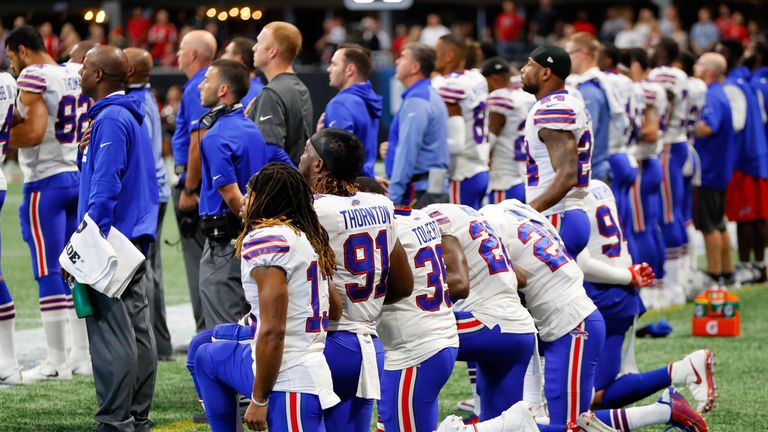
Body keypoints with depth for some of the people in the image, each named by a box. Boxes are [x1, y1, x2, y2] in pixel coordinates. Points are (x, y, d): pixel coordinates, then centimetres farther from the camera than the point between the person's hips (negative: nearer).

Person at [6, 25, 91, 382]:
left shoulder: (33, 77, -12)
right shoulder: (76, 75, 12)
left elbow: (34, 131, -21)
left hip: (46, 181, -8)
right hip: (79, 176, 8)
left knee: (49, 271, -4)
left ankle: (56, 360, -3)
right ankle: (83, 355, 14)